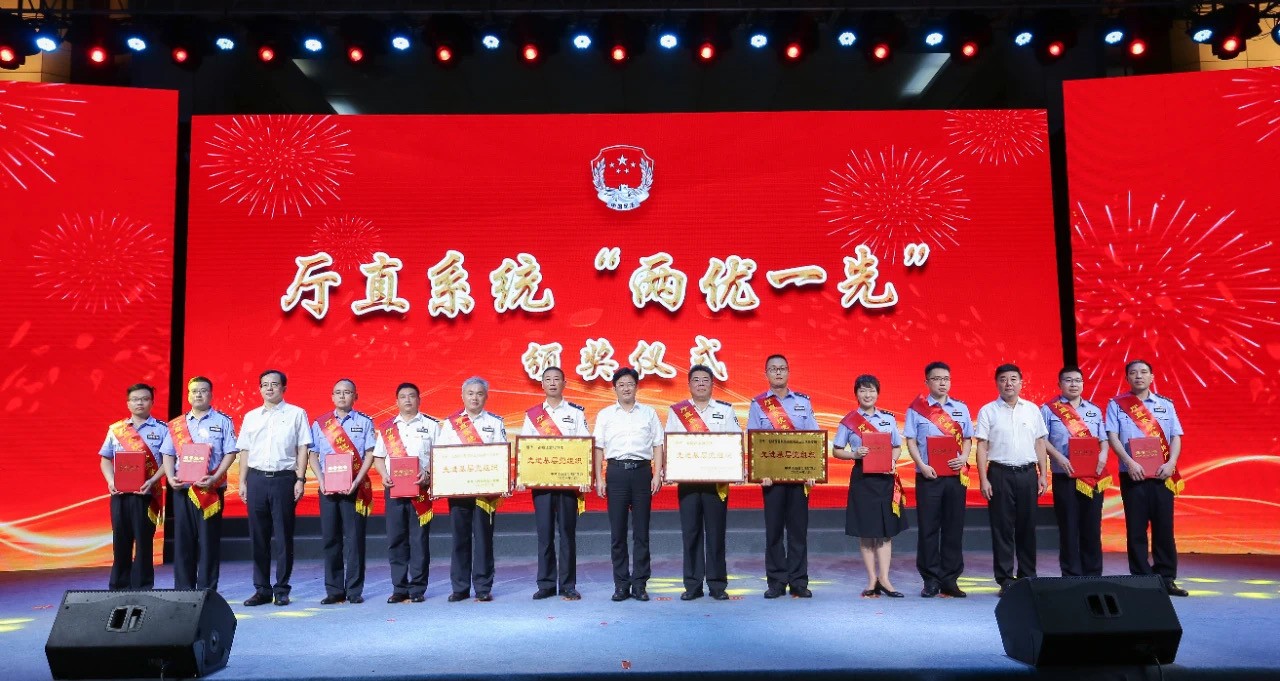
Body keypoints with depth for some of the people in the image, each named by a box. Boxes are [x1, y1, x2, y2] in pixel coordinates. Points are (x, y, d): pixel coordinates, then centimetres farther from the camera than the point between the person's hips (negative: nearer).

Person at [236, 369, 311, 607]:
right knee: (258, 536, 5)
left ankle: (282, 590, 9)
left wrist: (300, 480, -7)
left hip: (284, 478, -3)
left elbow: (303, 448, 0)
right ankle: (262, 589, 14)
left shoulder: (296, 414, 4)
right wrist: (242, 482, 7)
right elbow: (245, 451, 14)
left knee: (283, 536, 1)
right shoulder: (251, 416, 14)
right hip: (256, 478, 3)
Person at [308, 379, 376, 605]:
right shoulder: (320, 423, 11)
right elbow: (313, 455, 10)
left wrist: (356, 481, -12)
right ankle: (334, 590, 11)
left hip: (355, 488, -2)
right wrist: (322, 481, -5)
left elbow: (370, 454, 0)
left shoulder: (364, 422, 5)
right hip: (328, 489, 2)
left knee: (354, 538, -2)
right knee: (330, 539, 3)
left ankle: (354, 590, 4)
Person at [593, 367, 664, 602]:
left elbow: (657, 446, 9)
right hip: (616, 471, 0)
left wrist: (658, 475, -1)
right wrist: (599, 479, 1)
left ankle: (640, 584, 8)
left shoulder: (649, 413, 11)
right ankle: (621, 585, 8)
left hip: (642, 471, 0)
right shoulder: (605, 414, 10)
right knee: (617, 530, 1)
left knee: (641, 530, 1)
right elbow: (599, 448, 8)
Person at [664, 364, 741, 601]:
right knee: (690, 532, 2)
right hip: (687, 479, 1)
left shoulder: (725, 410, 9)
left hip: (717, 479, 0)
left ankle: (717, 584, 10)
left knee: (716, 532, 1)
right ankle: (692, 585, 10)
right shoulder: (676, 411, 10)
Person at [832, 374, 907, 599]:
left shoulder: (888, 418, 8)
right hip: (862, 478, -2)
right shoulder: (848, 421, 1)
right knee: (865, 530, 3)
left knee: (886, 529, 4)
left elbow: (897, 447, 12)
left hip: (885, 478, 2)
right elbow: (836, 451, 4)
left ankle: (884, 578, 10)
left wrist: (892, 461, -8)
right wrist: (854, 454, -14)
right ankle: (872, 580, 12)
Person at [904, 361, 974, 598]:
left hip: (955, 475, 3)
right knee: (928, 528, 0)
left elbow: (967, 439, 12)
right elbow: (911, 441, -1)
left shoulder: (961, 408, 11)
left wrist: (964, 457, -8)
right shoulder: (916, 409, 2)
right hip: (928, 476, -2)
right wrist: (922, 466, -13)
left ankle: (950, 580, 14)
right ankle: (931, 580, 9)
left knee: (954, 528, 5)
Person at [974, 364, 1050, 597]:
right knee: (1002, 527, 0)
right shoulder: (988, 411, 1)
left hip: (1028, 473, 2)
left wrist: (1043, 475, 8)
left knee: (1027, 526, 7)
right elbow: (982, 447, -1)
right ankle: (1005, 580, 7)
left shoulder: (1032, 409, 10)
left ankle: (1027, 576, 19)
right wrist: (983, 480, -7)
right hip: (1000, 473, -2)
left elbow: (1040, 444, 13)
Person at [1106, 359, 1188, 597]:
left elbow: (1176, 437, 7)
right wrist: (1129, 463, -16)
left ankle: (1166, 578, 12)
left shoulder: (1165, 404, 11)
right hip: (1133, 475, -2)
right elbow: (1112, 437, -3)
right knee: (1136, 530, 1)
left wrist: (1171, 463, -9)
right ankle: (1140, 579, 7)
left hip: (1162, 475, 2)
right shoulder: (1116, 404, 4)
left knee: (1164, 528, 4)